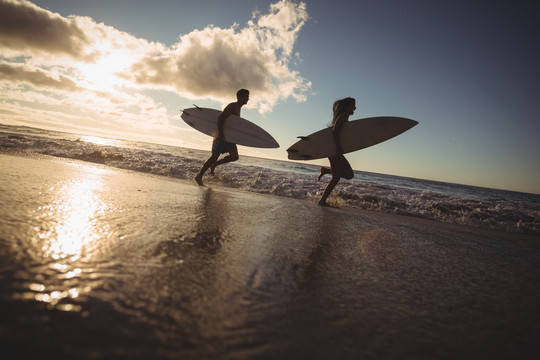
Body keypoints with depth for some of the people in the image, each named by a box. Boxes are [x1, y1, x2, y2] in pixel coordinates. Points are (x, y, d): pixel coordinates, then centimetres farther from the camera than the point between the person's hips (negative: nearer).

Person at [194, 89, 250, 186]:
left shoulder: (238, 108, 19)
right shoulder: (232, 106, -12)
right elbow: (220, 118, -23)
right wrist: (220, 133, -27)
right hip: (221, 135, -8)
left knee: (235, 156, -6)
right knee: (215, 156, -9)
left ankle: (214, 165, 11)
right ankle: (199, 176, 2)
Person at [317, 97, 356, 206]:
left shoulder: (345, 118, 20)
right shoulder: (343, 116, -9)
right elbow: (334, 132, -22)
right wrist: (338, 147, -26)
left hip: (337, 151, 10)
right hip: (334, 150, -10)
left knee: (349, 175, 8)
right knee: (336, 178, -7)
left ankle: (325, 170, 13)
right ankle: (322, 200, -1)